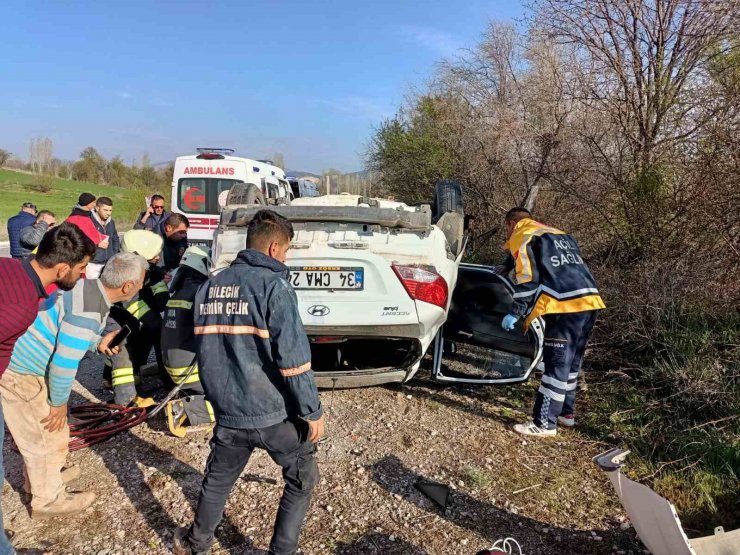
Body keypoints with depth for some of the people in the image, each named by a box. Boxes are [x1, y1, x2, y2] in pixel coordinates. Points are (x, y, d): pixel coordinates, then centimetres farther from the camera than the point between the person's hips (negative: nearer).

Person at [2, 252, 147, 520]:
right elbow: (64, 364, -28)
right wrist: (59, 403, -13)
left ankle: (44, 475, 47)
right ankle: (48, 500, 26)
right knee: (47, 436, 7)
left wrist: (96, 343, 18)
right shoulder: (88, 312, -32)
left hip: (23, 361, 9)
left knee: (47, 431, 26)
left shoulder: (88, 288, -3)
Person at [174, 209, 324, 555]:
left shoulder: (209, 287, 7)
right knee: (301, 481, 17)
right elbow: (293, 358, -19)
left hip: (228, 412, 6)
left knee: (218, 481, 27)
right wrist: (313, 411, -11)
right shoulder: (273, 286, -14)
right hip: (274, 412, -5)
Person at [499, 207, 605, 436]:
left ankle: (544, 423, 0)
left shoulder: (522, 237, 5)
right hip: (589, 300, 8)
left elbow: (528, 278, -6)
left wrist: (516, 313, -2)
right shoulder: (563, 236, 30)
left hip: (566, 305, -8)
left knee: (556, 365, -5)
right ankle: (566, 413, 29)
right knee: (571, 362, 18)